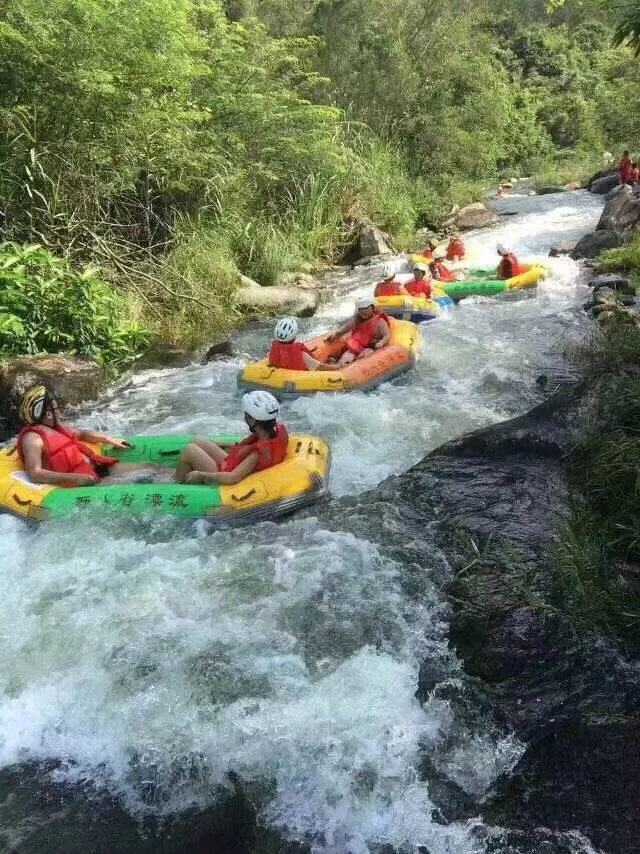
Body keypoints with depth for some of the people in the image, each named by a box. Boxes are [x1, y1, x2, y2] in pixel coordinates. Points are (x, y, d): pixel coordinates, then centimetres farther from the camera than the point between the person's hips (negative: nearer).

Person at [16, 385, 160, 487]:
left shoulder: (55, 427, 20)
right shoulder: (32, 438, -10)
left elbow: (81, 434, 38)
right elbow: (34, 474, -22)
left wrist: (109, 440, 23)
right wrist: (74, 478, -32)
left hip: (97, 467, 10)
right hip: (84, 481, -10)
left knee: (151, 468, 0)